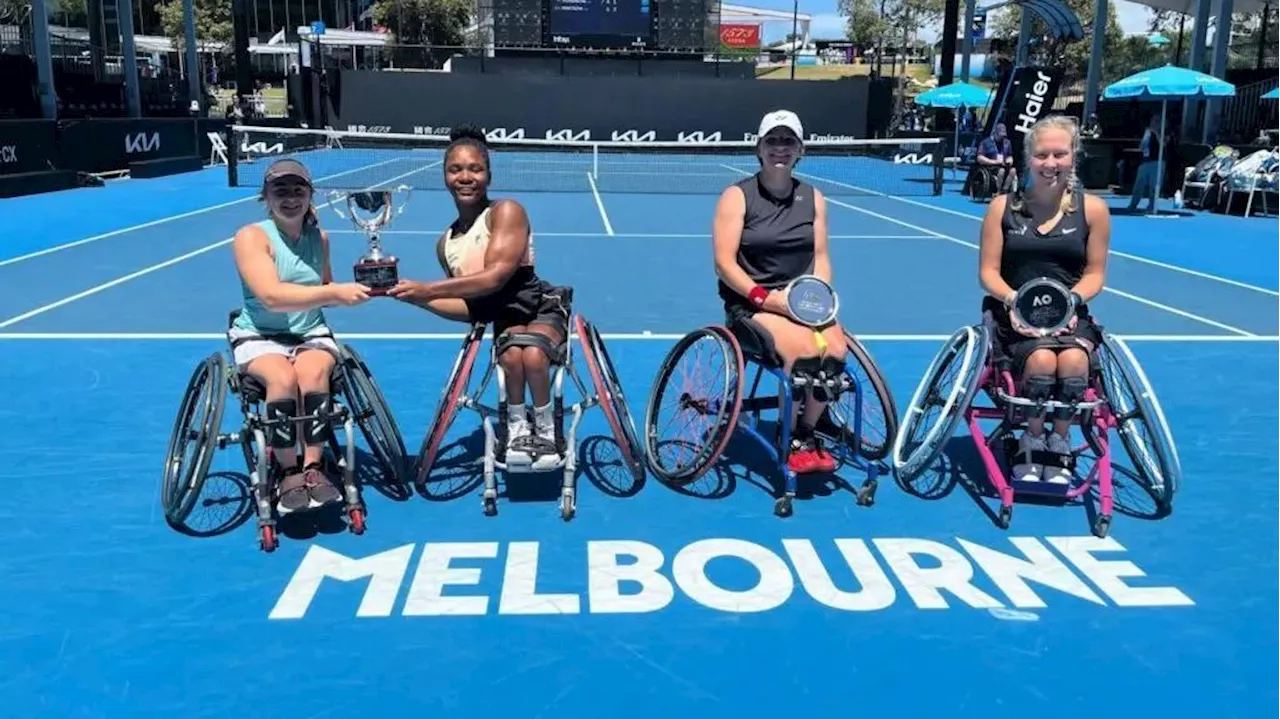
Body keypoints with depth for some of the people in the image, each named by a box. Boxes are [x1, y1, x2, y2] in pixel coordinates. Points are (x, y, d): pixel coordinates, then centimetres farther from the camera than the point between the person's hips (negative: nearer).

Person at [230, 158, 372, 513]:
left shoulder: (319, 237, 5)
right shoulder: (252, 236, -11)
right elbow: (271, 296, -27)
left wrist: (356, 290, -4)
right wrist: (335, 292, -34)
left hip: (312, 334, 3)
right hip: (258, 336, -3)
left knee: (314, 373, -30)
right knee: (283, 378, -33)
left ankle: (313, 468, -19)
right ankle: (287, 471, -14)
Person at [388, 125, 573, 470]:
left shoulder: (506, 211, -9)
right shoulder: (446, 244, 9)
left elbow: (494, 278, -21)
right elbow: (469, 308, 14)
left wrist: (426, 288, -21)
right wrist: (414, 297, 1)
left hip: (542, 306, -3)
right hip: (504, 318, 4)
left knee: (532, 355, -36)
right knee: (512, 356, -33)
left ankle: (546, 432, -10)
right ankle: (517, 429, -9)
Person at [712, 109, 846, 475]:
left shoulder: (813, 198, 11)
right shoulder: (737, 196, -3)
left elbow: (820, 257, 11)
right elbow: (725, 263, -10)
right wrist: (766, 297, -21)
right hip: (751, 302, -4)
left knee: (835, 349, -26)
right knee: (805, 349, -31)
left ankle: (805, 434, -1)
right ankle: (795, 443, -7)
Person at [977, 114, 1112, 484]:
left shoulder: (1092, 209, 4)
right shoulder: (1003, 207, 4)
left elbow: (1094, 273, 5)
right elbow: (988, 272, 1)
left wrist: (1070, 300, -16)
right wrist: (1013, 299, -19)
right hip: (1015, 314, -1)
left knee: (1073, 362, -33)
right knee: (1041, 360, -33)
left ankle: (1059, 444, -4)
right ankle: (1032, 443, -4)